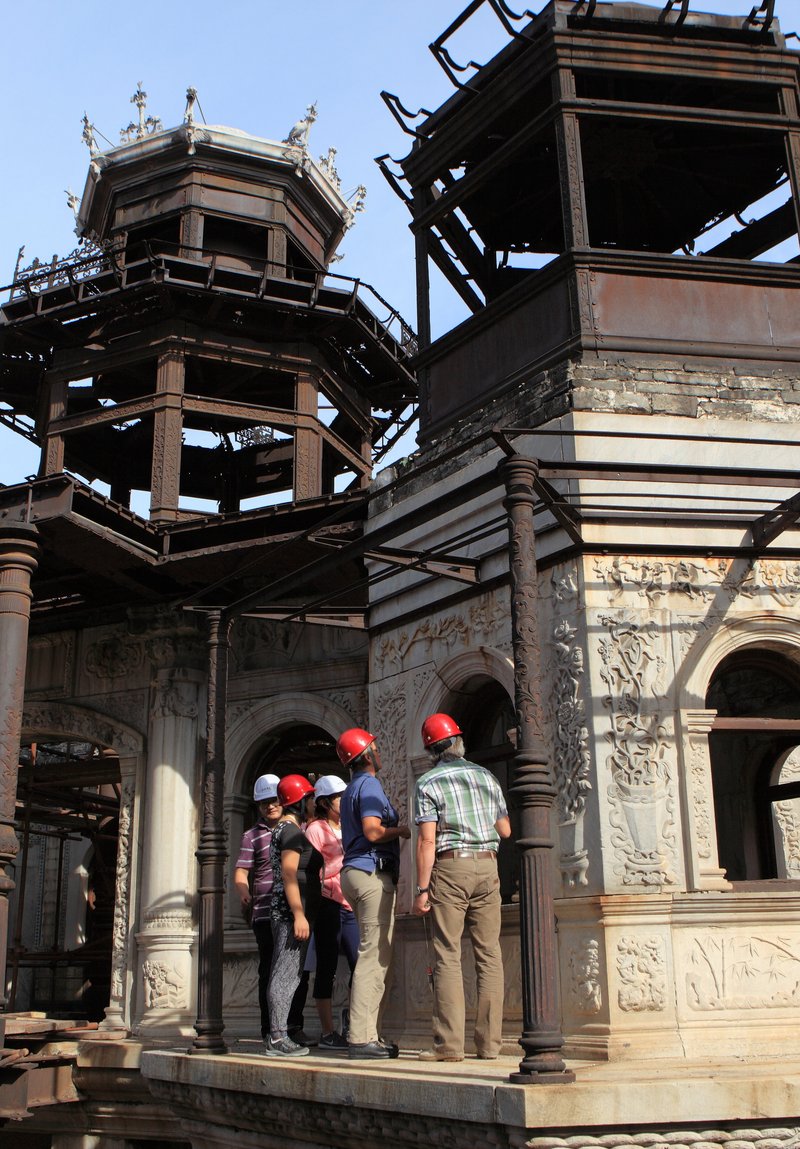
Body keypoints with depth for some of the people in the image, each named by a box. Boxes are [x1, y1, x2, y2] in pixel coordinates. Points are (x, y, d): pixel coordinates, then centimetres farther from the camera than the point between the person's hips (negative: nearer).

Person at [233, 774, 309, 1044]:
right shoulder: (252, 836, 6)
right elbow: (241, 872, 0)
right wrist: (244, 893, -18)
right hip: (266, 914, -3)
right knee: (270, 971, -1)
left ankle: (294, 1026, 13)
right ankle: (270, 1029, 6)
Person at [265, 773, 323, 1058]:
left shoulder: (282, 828, 20)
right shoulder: (291, 830, -11)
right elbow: (289, 874, -19)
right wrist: (299, 915, -23)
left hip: (284, 912, 10)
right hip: (291, 911, -10)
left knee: (285, 974, 10)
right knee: (286, 973, -10)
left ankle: (277, 1036, 12)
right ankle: (278, 1038, -11)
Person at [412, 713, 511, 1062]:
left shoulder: (428, 783, -2)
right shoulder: (486, 776, 11)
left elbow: (427, 840, -9)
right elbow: (505, 830, 15)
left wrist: (422, 889, -7)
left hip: (450, 866, -4)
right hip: (487, 865, 4)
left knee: (448, 956, -2)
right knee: (489, 954, 5)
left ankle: (450, 1043, -4)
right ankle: (489, 1041, 7)